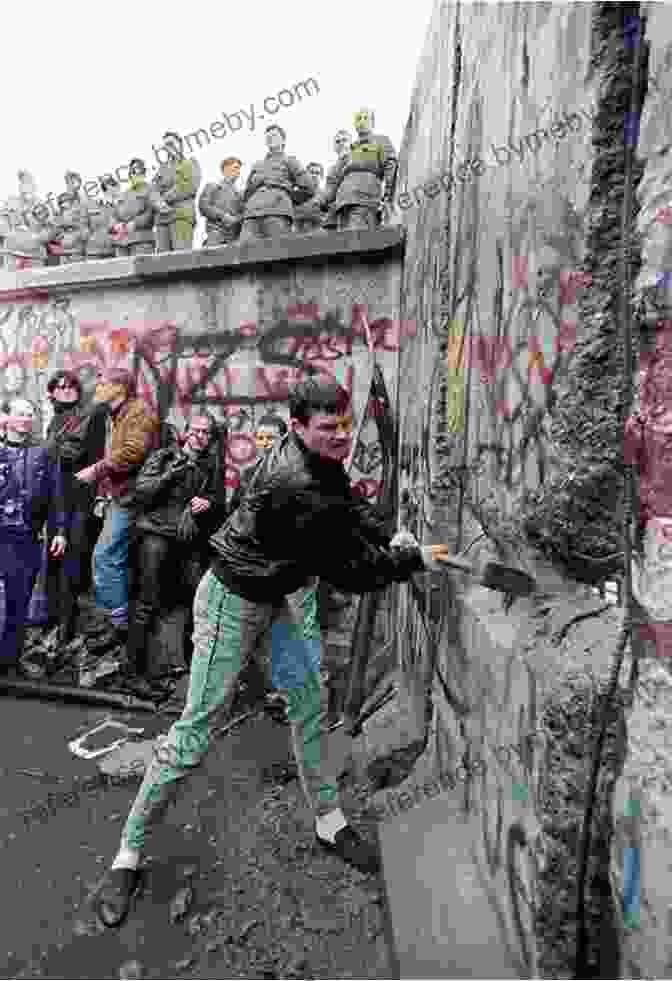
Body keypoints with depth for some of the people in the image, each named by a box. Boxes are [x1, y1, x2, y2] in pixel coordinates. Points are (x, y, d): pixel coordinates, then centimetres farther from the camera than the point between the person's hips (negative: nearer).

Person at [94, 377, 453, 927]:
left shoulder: (319, 458, -7)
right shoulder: (297, 489, -34)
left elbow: (350, 504, 9)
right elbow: (349, 570, -27)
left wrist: (387, 538, -7)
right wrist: (416, 561, -15)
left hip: (289, 591, 8)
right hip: (236, 602, -8)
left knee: (311, 701, 10)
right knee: (199, 724, 0)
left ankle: (329, 822, 29)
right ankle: (129, 853, 20)